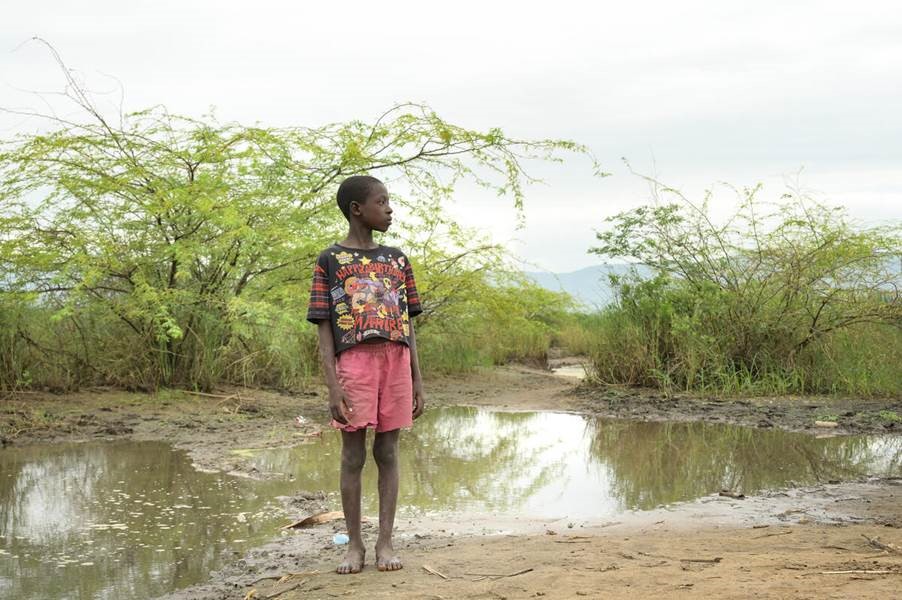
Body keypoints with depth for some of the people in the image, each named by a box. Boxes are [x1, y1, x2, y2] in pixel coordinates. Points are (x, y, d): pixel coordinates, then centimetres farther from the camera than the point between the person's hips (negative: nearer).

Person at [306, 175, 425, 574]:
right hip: (354, 362, -3)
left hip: (396, 362, 3)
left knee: (387, 451, 4)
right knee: (353, 454, 0)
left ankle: (385, 542, 8)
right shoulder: (330, 260, 4)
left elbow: (408, 325, 15)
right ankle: (354, 544, 9)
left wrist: (417, 382, 9)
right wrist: (333, 387, -9)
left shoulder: (397, 260, 16)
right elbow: (324, 329, 0)